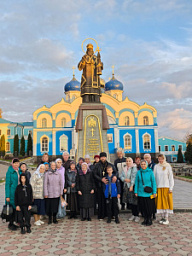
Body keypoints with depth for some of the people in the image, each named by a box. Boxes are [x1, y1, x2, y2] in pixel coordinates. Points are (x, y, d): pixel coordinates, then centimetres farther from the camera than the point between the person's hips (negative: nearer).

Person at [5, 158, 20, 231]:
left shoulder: (19, 171, 10)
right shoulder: (9, 172, -9)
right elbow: (7, 184, -10)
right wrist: (7, 196, -13)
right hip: (12, 193, -6)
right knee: (13, 209, -3)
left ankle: (12, 223, 21)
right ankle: (10, 224, 11)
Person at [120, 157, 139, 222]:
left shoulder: (134, 168, -6)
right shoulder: (124, 168, 13)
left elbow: (134, 177, -14)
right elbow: (121, 176, 10)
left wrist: (132, 185, -19)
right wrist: (125, 179, -9)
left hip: (132, 186, -6)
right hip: (126, 186, 6)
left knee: (134, 201, -5)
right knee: (129, 201, 10)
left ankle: (137, 215, 5)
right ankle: (133, 214, 23)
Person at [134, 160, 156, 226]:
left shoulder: (150, 172, -4)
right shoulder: (138, 172, 2)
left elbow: (153, 182, 0)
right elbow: (136, 182, 7)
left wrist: (154, 192, -3)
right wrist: (136, 191, 3)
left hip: (148, 193, -2)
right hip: (140, 193, 2)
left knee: (149, 206, 1)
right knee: (142, 206, 7)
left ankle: (149, 219, 18)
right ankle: (145, 219, 24)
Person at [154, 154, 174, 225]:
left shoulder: (168, 166, -1)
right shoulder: (156, 166, 5)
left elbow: (171, 177, 0)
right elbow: (154, 177, 8)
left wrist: (171, 188, -5)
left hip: (166, 187, -2)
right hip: (158, 187, 2)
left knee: (166, 201, 0)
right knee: (160, 202, 4)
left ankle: (166, 218, 8)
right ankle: (162, 217, 15)